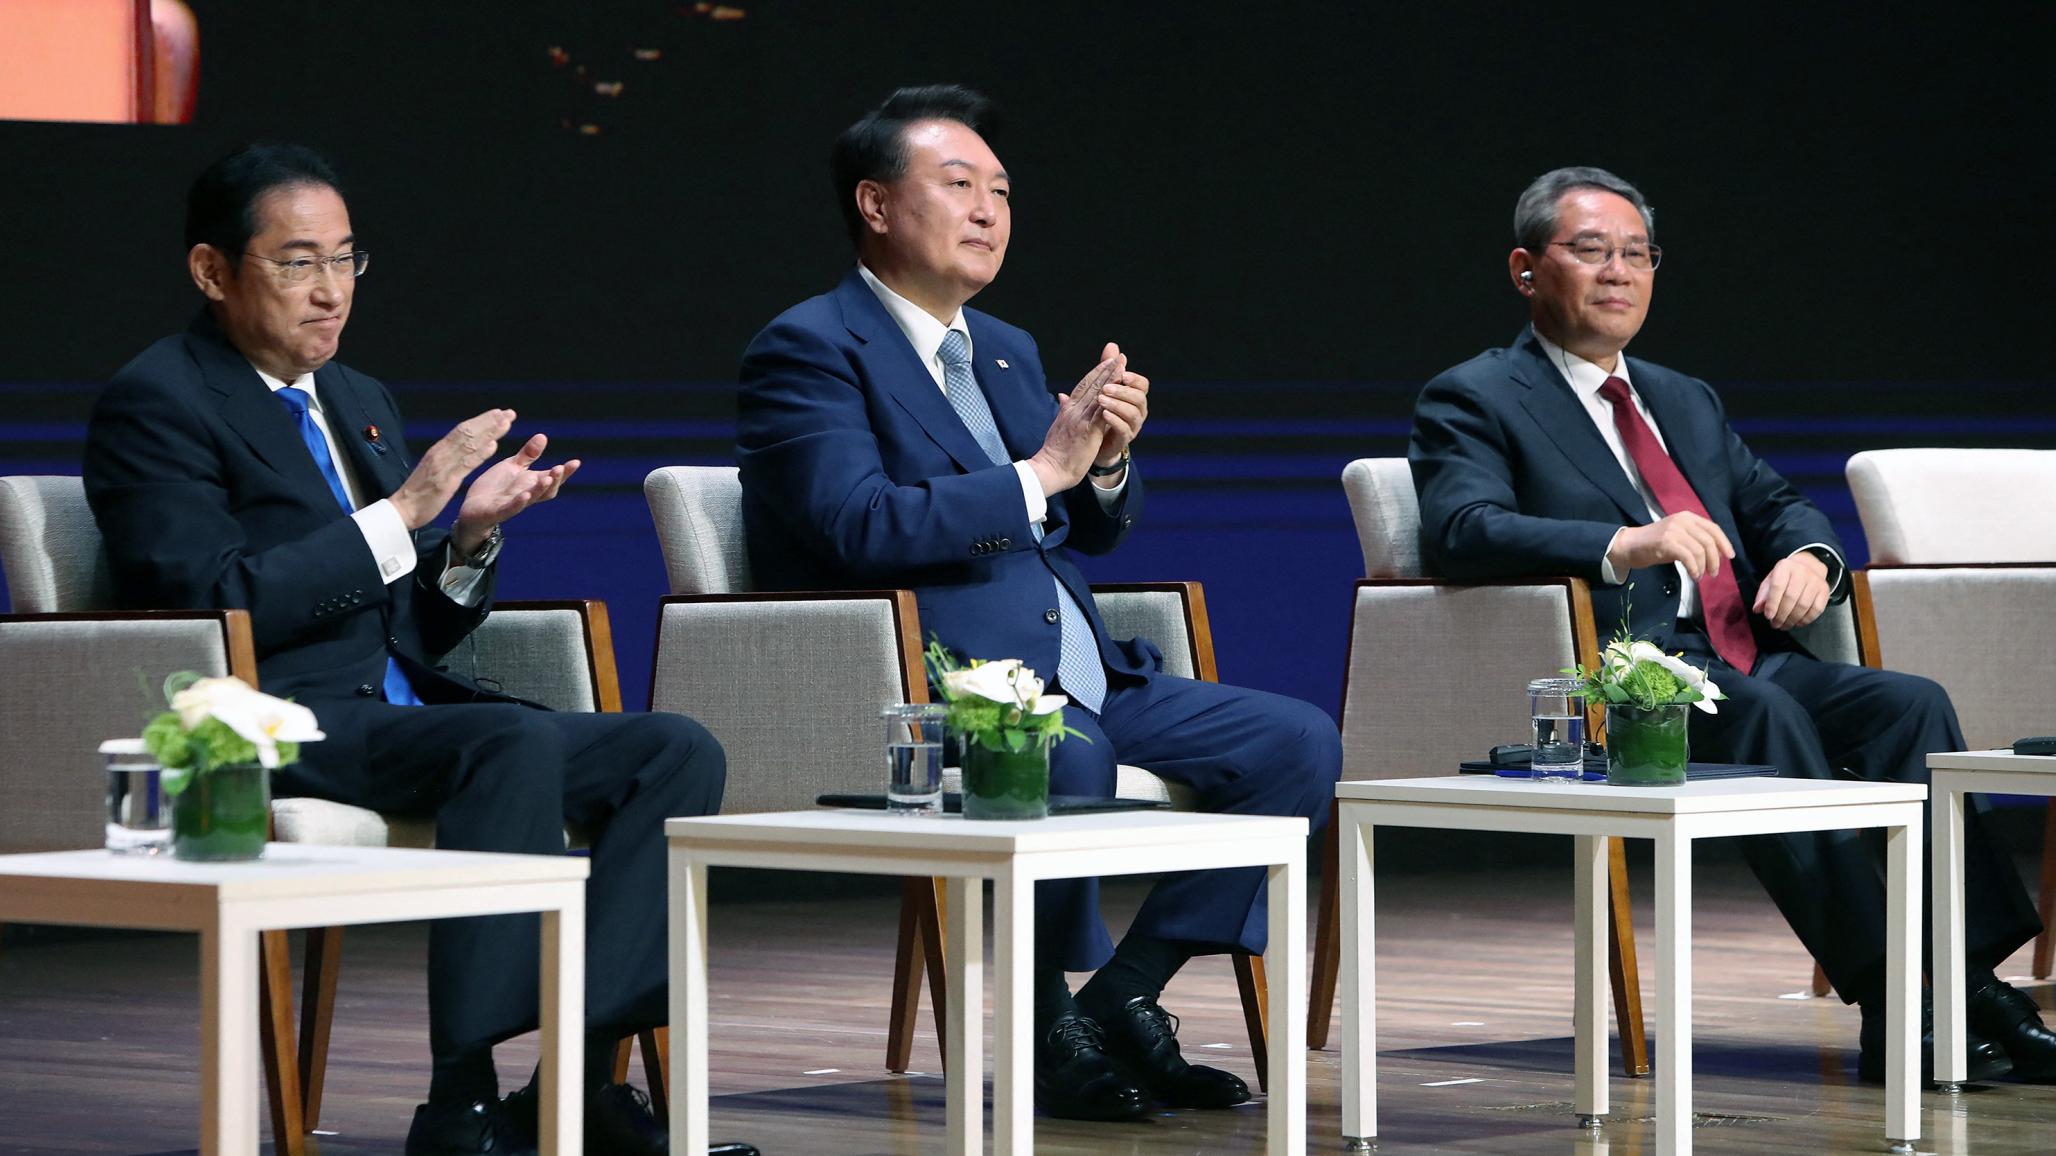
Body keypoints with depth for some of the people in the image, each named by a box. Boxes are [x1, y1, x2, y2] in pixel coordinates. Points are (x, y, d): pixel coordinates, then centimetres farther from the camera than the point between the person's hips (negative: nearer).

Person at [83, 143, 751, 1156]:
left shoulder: (361, 402, 23)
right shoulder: (156, 403, -2)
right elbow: (211, 602, -15)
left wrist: (472, 537, 2)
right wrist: (400, 515, -16)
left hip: (403, 712, 8)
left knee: (678, 752, -12)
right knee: (516, 743, -34)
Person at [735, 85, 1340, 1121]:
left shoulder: (1007, 353, 22)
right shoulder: (809, 349, -4)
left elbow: (1092, 529, 25)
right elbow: (858, 524, -18)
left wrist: (1105, 458, 1)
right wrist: (1040, 473, -16)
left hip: (1080, 683, 8)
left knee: (1299, 743, -7)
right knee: (1063, 757, -38)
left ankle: (1120, 999, -4)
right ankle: (1049, 1030, -18)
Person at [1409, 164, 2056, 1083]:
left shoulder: (1687, 402, 29)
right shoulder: (1475, 401, 5)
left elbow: (1776, 504, 25)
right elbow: (1461, 531, -12)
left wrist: (1807, 556, -2)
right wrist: (1627, 545, -28)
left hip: (1748, 664, 7)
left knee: (1909, 703, -21)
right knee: (1765, 715, -35)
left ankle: (1969, 983, -31)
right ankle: (1891, 1006, -38)